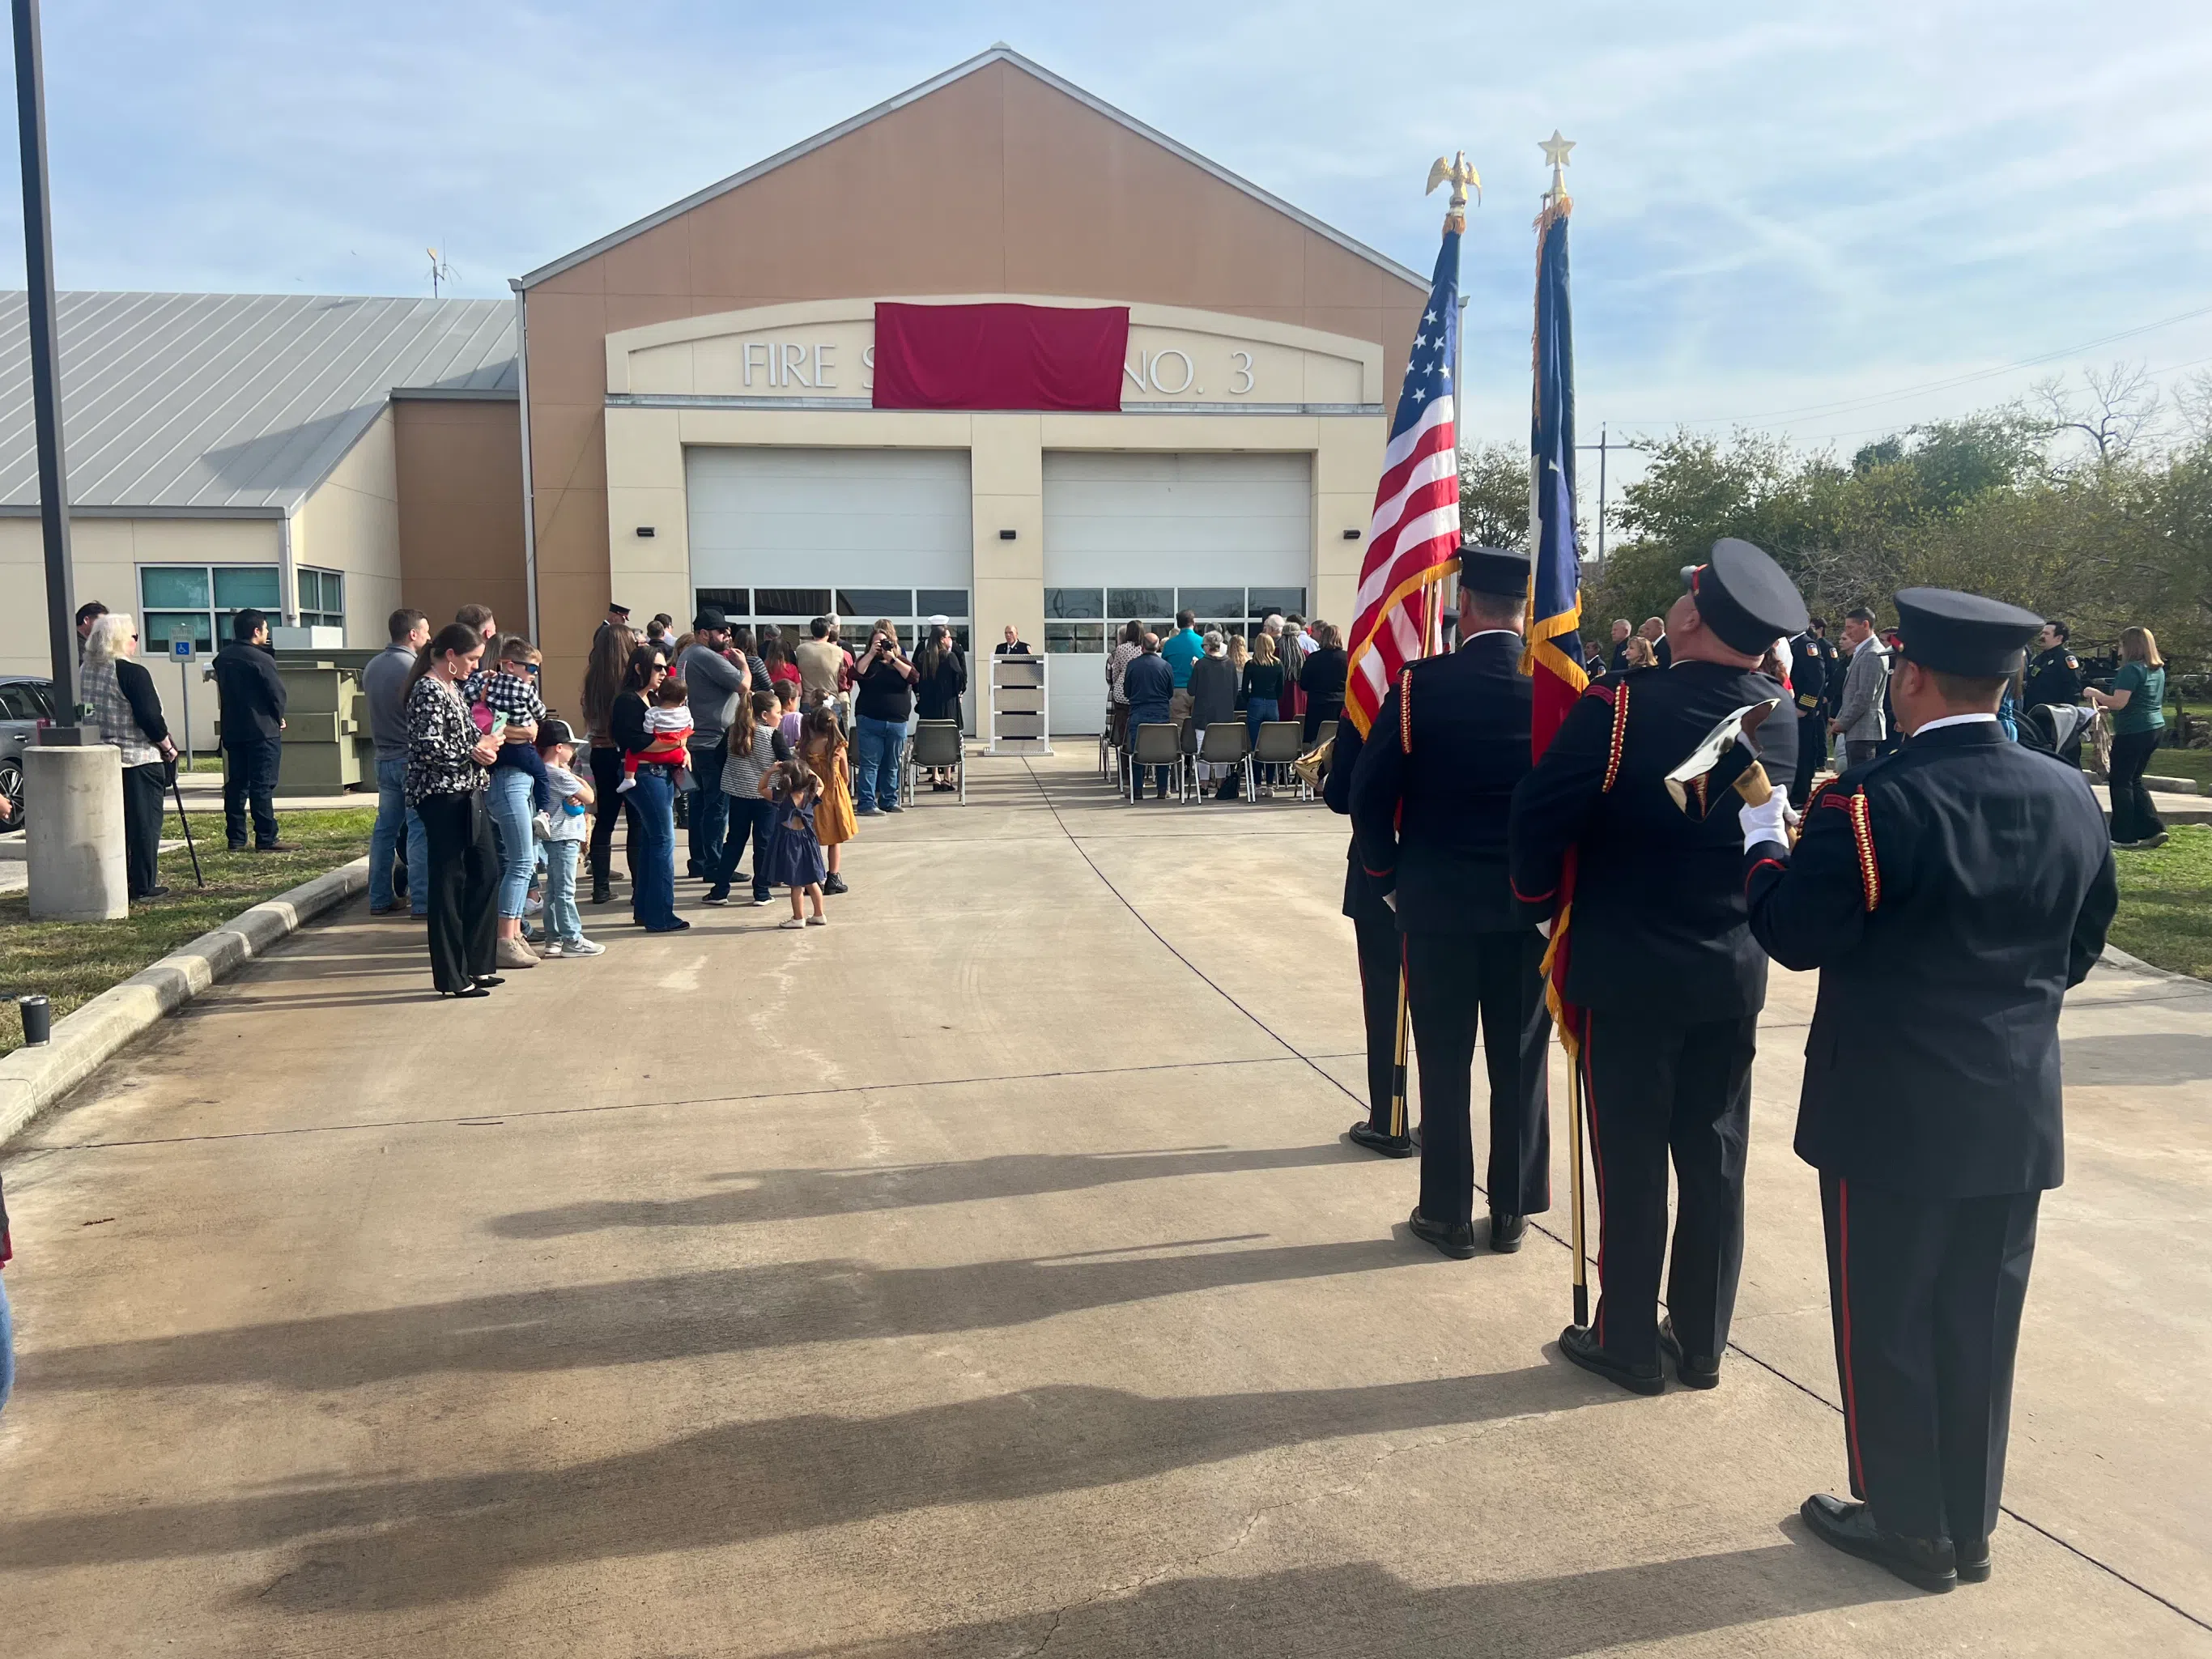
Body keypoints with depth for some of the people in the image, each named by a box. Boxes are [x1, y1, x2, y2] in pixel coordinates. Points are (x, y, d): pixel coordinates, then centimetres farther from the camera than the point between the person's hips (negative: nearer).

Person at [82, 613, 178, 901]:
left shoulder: (85, 672, 9)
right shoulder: (133, 673, -14)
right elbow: (150, 717, -18)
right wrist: (168, 747, -6)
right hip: (139, 759, -7)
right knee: (144, 824, 0)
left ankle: (118, 884, 16)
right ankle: (144, 886, 3)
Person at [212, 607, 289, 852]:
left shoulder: (222, 658, 8)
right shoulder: (262, 659, -15)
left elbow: (223, 690, 15)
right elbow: (277, 692, -12)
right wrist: (278, 718, 3)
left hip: (232, 730, 7)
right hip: (262, 730, -7)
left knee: (236, 784, 10)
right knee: (262, 786, -5)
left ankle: (235, 839, 12)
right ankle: (266, 840, -5)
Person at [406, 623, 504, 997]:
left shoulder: (452, 688, 15)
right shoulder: (428, 691, -15)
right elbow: (429, 748, -23)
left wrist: (483, 742, 2)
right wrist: (473, 753, -13)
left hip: (467, 794, 10)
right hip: (442, 796, -10)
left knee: (486, 873, 14)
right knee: (449, 882, -3)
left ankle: (476, 965, 24)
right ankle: (452, 978, 5)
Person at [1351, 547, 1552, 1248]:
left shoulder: (1420, 686, -10)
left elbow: (1370, 794, -8)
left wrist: (1387, 877, 6)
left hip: (1436, 902, -2)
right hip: (1532, 903, 2)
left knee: (1444, 1062, 7)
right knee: (1521, 1060, 11)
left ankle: (1448, 1214, 15)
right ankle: (1512, 1210, 21)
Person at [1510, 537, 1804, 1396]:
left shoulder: (1622, 707, -19)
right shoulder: (1781, 722, -2)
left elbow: (1539, 814, -15)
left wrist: (1539, 893, 2)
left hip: (1628, 974, -5)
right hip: (1734, 974, 5)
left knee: (1630, 1162, 6)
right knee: (1714, 1159, 13)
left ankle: (1629, 1343, 17)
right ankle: (1701, 1342, 24)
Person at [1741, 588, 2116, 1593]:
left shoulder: (1875, 800, -20)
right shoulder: (2072, 797, 1)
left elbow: (1793, 935, -14)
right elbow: (2084, 943, 12)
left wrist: (1763, 839, 1)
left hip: (1892, 1113, -6)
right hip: (2018, 1114, 6)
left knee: (1887, 1323, 9)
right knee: (1979, 1326, 17)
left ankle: (1909, 1529, 21)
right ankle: (1969, 1524, 30)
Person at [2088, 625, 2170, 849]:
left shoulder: (2131, 670, -16)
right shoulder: (2158, 670, 13)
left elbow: (2118, 702, -21)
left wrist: (2096, 694, -5)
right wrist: (2109, 709, 20)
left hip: (2133, 732, -9)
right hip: (2155, 728, 9)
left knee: (2121, 782, 1)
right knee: (2134, 781, 17)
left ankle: (2124, 837, 3)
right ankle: (2153, 829, 12)